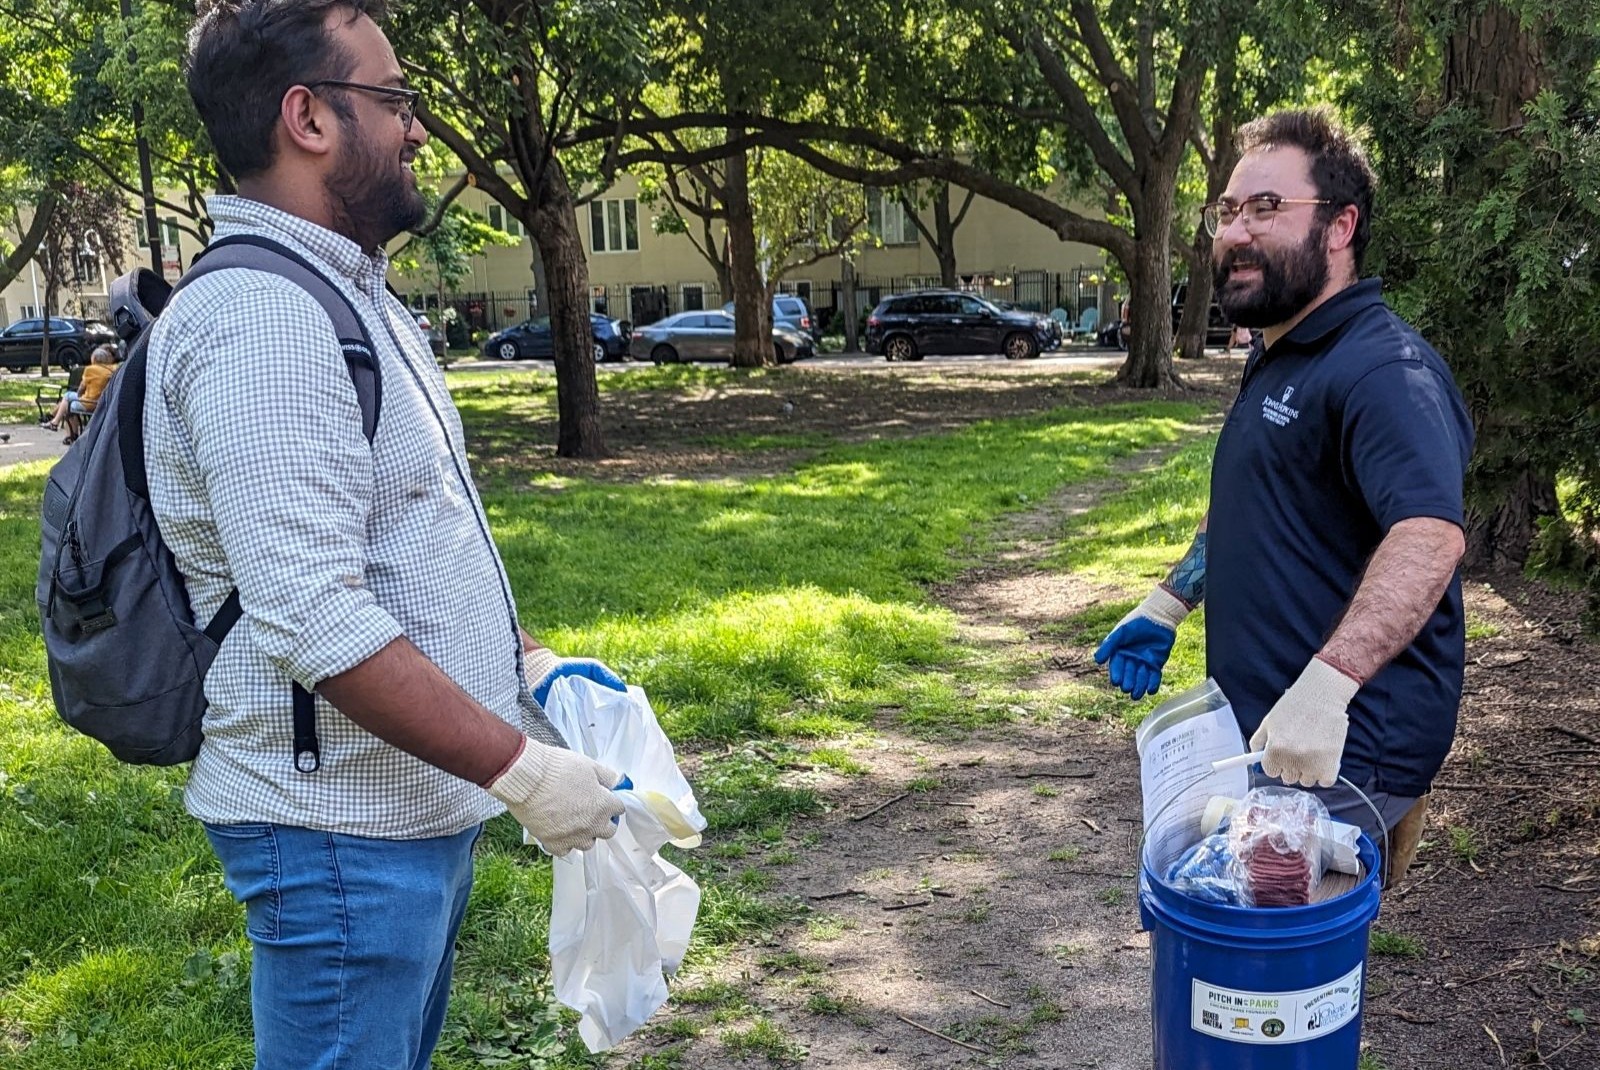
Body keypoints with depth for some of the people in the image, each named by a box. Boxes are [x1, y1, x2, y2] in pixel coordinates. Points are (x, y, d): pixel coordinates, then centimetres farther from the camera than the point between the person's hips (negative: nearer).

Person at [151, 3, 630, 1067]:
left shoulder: (354, 296, 13)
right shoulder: (257, 317, -21)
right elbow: (317, 622, -28)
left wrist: (531, 663, 11)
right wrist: (519, 768, -22)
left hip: (423, 809, 10)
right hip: (343, 833, -10)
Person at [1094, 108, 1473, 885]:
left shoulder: (1382, 369, -18)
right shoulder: (1276, 361, 15)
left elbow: (1429, 535, -33)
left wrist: (1327, 682, -43)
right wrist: (1167, 604, 21)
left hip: (1340, 759, -10)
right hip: (1260, 734, 10)